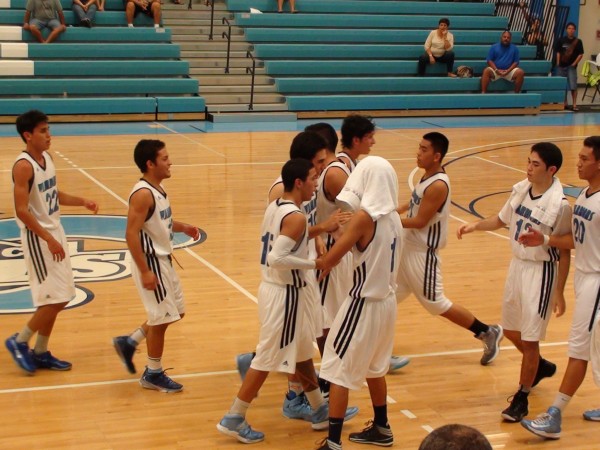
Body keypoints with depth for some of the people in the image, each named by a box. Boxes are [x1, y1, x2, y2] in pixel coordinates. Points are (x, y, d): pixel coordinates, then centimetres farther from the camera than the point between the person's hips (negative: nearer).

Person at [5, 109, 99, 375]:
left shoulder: (47, 158, 8)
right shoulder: (23, 166, -19)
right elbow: (22, 210, -23)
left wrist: (81, 201, 7)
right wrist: (49, 240, -24)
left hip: (54, 233, 9)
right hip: (38, 238, -9)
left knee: (58, 298, 12)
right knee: (55, 299, -8)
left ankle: (40, 353, 22)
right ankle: (19, 342, 10)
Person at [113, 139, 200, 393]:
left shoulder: (158, 189, 8)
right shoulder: (143, 194, -21)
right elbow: (131, 234, -25)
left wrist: (183, 228, 6)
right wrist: (144, 271, -26)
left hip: (163, 260, 10)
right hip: (150, 262, -10)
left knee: (175, 312, 18)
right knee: (161, 318, 0)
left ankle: (129, 343, 28)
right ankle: (153, 375, 16)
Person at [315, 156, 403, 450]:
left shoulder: (364, 217, -20)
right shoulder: (393, 217, 3)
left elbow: (329, 260, -19)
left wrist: (318, 261, 2)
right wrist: (335, 259, 4)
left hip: (364, 304, -8)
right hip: (386, 301, 8)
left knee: (339, 371, 0)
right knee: (373, 368, 24)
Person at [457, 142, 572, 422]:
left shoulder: (559, 204, -20)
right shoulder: (520, 189, -2)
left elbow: (565, 252, -14)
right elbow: (502, 220, 15)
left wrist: (559, 292, -12)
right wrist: (475, 226, -2)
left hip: (541, 272, -7)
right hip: (517, 265, 7)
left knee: (529, 339, 0)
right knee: (511, 331, 20)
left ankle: (522, 398, 17)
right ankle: (540, 367, 48)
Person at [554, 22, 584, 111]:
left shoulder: (578, 42, -2)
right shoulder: (561, 40, 2)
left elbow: (580, 54, -1)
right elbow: (558, 53, 6)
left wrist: (574, 63, -8)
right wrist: (558, 64, 0)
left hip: (571, 66, -3)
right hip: (561, 66, 3)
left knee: (573, 86, -11)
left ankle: (574, 105, -8)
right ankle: (565, 103, 23)